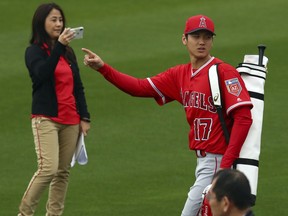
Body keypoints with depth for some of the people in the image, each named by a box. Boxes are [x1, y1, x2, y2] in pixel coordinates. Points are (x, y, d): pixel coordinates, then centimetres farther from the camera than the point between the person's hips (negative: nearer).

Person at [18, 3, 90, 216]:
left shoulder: (68, 52, 14)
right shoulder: (35, 51, -2)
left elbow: (78, 87, 16)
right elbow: (42, 74, -23)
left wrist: (84, 117, 10)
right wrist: (58, 46, -30)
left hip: (70, 121, 6)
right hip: (46, 119, -6)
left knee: (63, 172, 4)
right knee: (48, 168, -17)